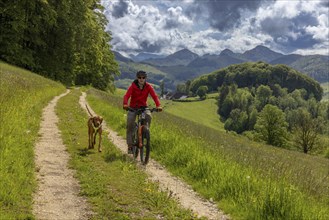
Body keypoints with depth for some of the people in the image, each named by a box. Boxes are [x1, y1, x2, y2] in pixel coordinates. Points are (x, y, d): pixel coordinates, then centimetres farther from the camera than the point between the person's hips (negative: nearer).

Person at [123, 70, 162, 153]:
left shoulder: (148, 87, -9)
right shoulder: (133, 86, -13)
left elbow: (154, 96, -20)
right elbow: (126, 95, -26)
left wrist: (158, 105, -39)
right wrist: (125, 104, -47)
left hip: (143, 107, 1)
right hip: (133, 107, -1)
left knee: (149, 116, -32)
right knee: (130, 125, -9)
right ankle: (130, 146, 1)